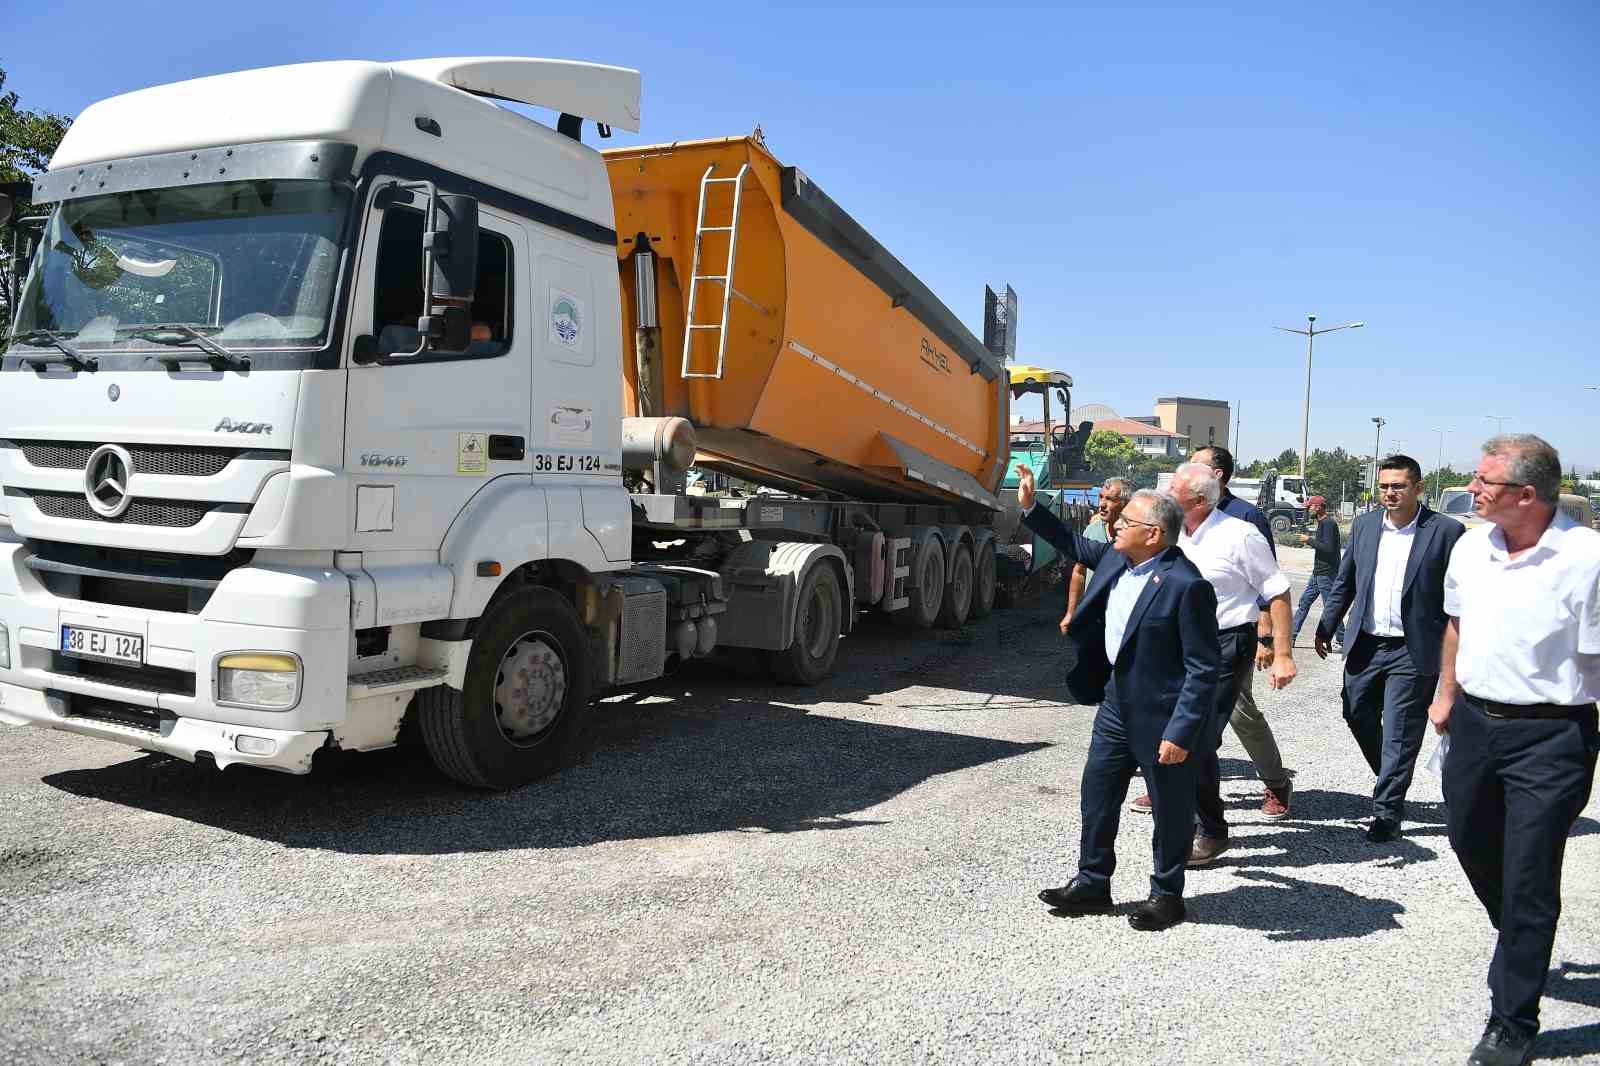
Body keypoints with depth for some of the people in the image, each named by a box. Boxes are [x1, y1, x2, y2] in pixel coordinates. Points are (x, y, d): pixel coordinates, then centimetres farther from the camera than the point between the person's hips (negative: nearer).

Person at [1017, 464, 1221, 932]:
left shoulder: (1186, 585, -23)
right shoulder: (1116, 559, 0)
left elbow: (1204, 669, -21)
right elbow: (1074, 545, 22)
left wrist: (1181, 733, -23)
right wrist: (1030, 507, 16)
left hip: (1161, 714, -8)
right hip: (1117, 700, 8)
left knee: (1170, 810, 11)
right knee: (1097, 796, 16)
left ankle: (1167, 895, 28)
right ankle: (1092, 883, 31)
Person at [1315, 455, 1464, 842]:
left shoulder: (1447, 531, -8)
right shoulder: (1364, 525, 6)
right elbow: (1344, 583, 12)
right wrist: (1326, 628, 8)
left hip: (1413, 652, -5)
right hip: (1366, 646, 5)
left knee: (1400, 733, 0)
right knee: (1358, 715, 15)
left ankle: (1387, 812, 9)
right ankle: (1392, 782, 38)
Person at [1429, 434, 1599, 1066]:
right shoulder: (1471, 546, 1)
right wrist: (1446, 696, 20)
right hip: (1475, 722, 7)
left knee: (1528, 883, 2)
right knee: (1471, 842, 23)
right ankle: (1518, 945, 52)